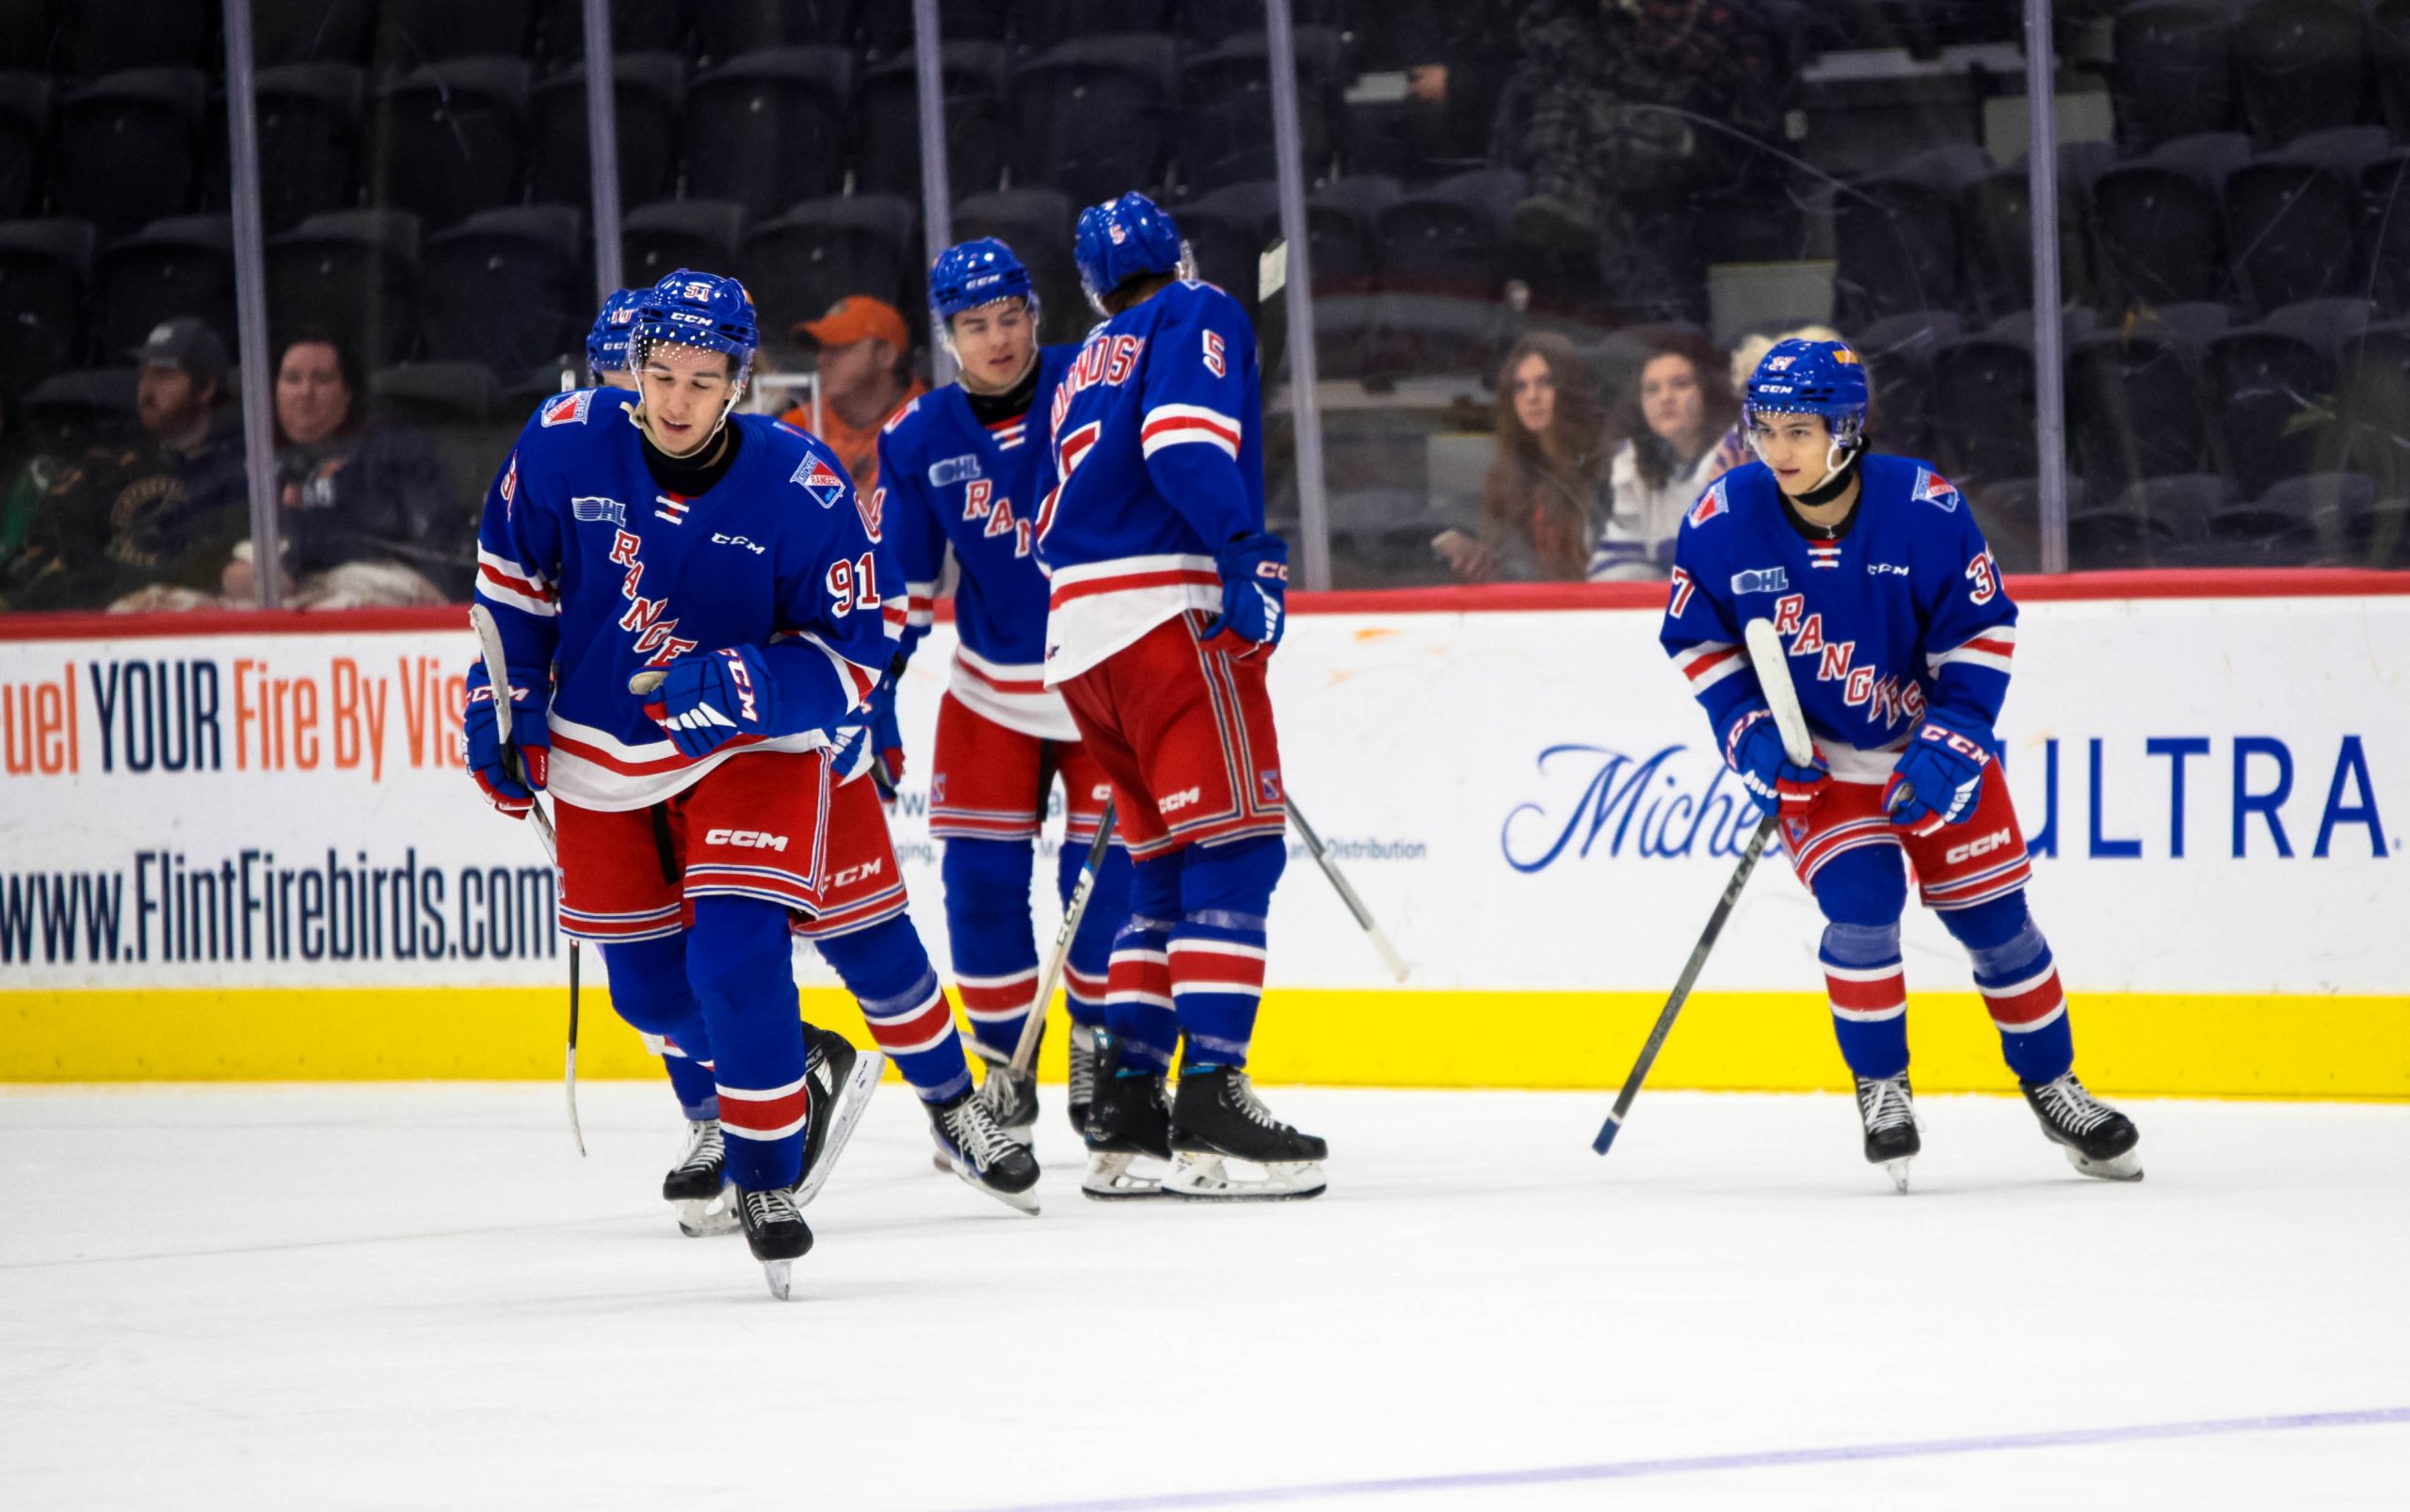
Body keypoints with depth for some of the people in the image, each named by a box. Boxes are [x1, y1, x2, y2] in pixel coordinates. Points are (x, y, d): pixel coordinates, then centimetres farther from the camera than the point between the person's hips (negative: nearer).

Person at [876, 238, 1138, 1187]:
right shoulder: (919, 440, -3)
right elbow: (897, 583, 3)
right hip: (990, 692, 3)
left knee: (1107, 878, -6)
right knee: (981, 878, -2)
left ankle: (1103, 1067, 11)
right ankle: (1004, 1073, 13)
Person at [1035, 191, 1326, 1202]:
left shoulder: (1081, 371, 27)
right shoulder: (1198, 318, 4)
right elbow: (1186, 438, -15)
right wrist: (1245, 550, -21)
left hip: (1077, 635, 8)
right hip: (1170, 615, -8)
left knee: (1168, 865, 14)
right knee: (1235, 845, -10)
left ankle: (1125, 1104, 10)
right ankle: (1209, 1105, -19)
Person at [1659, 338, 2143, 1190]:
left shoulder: (1925, 511, -21)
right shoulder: (1724, 522, -17)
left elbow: (1983, 631, -12)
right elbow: (1698, 639, -3)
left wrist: (1948, 748, -19)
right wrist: (1749, 735, -14)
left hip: (1936, 740, 0)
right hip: (1816, 758, 0)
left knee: (1992, 915, 4)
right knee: (1860, 907, -18)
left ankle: (2053, 1088, 23)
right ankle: (1880, 1089, 3)